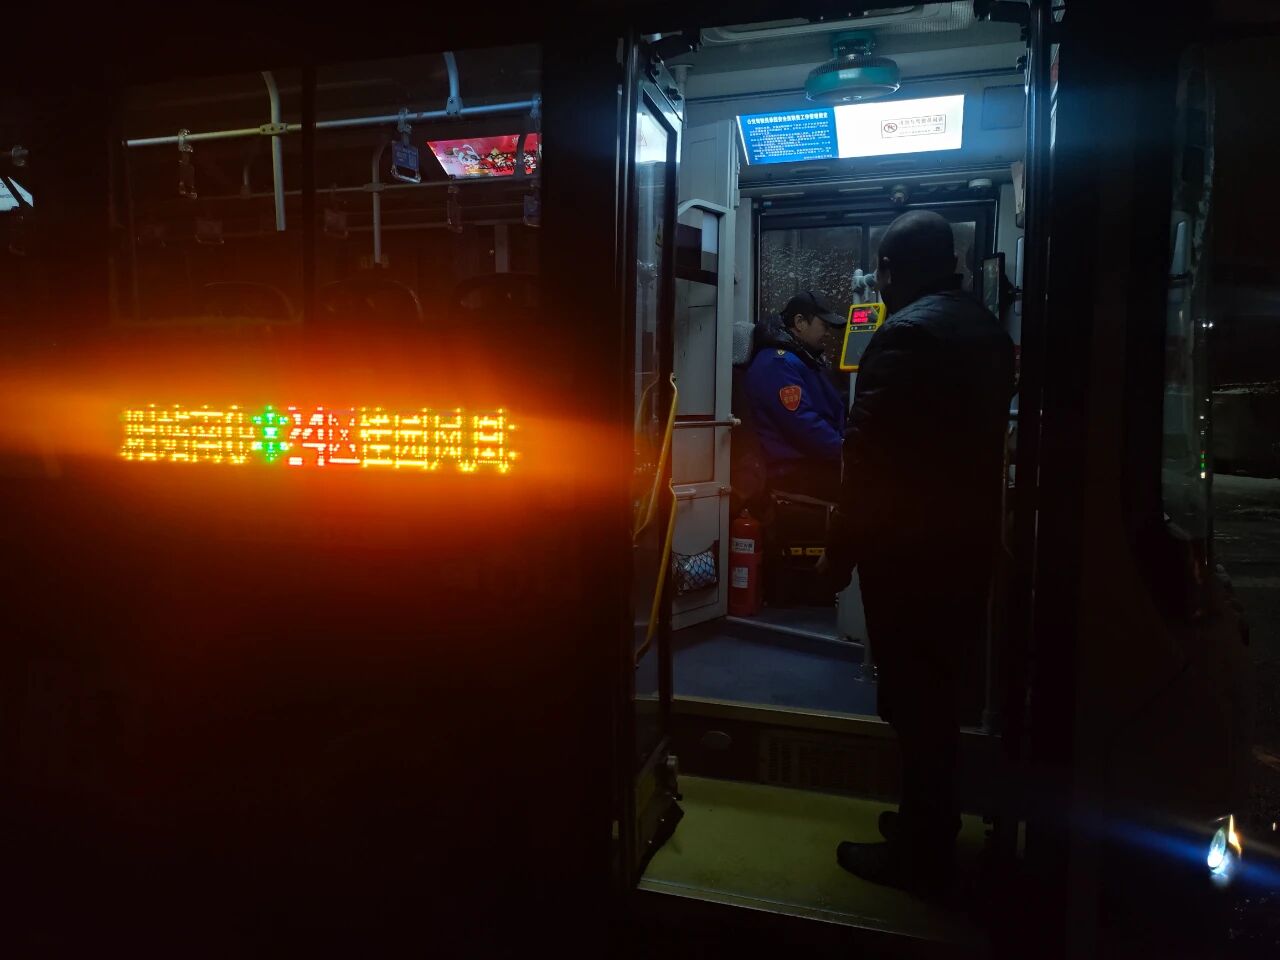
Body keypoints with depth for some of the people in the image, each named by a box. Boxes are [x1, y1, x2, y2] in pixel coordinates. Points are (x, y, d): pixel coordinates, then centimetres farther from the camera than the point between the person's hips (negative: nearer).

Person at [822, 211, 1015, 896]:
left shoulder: (906, 334, -17)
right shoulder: (989, 330, 11)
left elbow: (868, 456, -20)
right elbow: (989, 437, 14)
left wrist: (840, 549, -13)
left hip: (908, 548, -9)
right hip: (969, 538, 9)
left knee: (916, 699, 2)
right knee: (945, 692, 19)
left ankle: (920, 854, 16)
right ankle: (932, 826, 35)